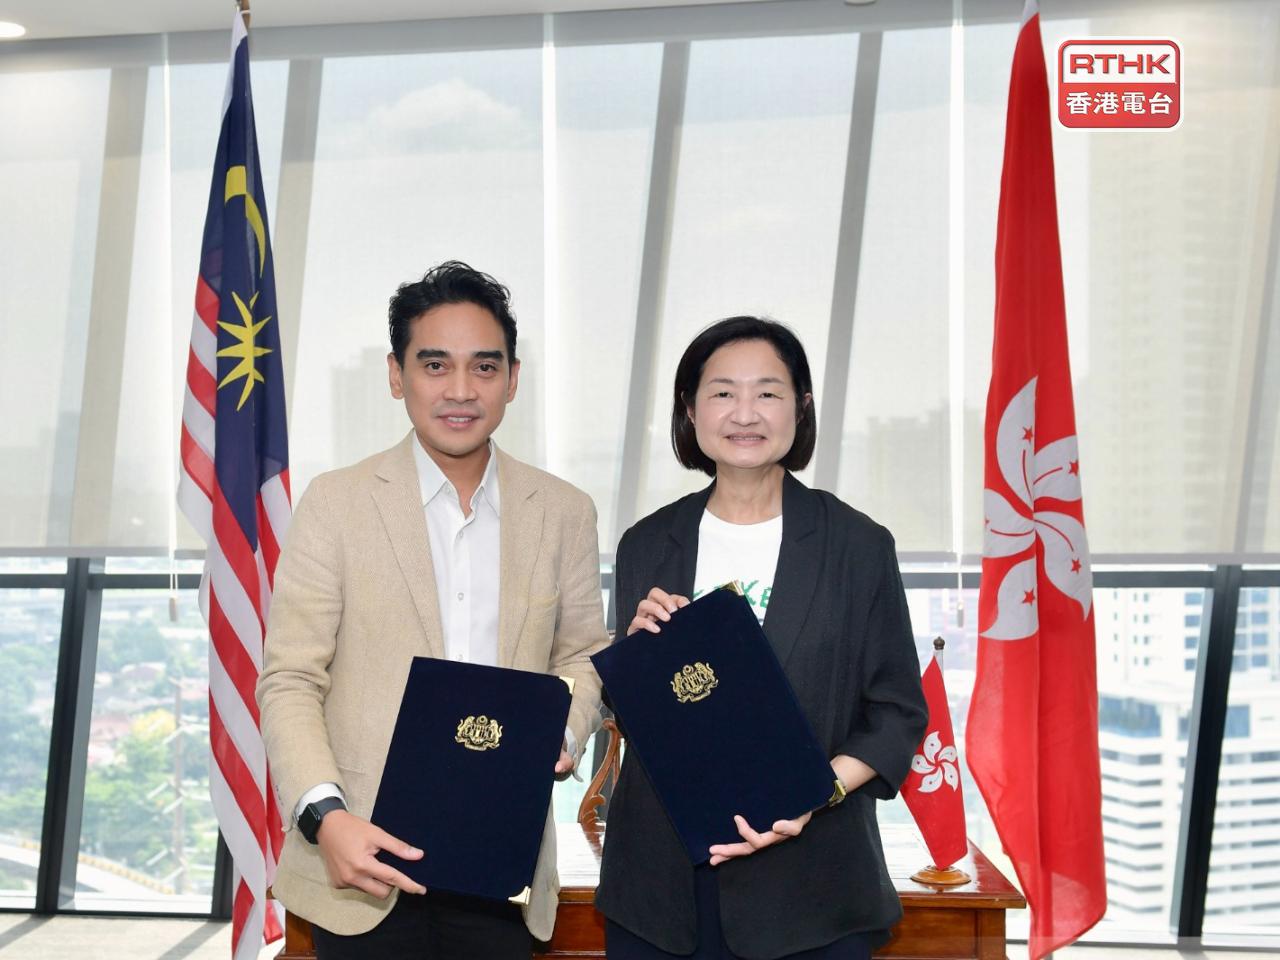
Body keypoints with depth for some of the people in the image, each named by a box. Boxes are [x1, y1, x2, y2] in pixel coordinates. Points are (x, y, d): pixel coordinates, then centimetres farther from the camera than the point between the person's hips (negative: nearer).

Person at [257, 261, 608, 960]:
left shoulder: (565, 513, 6)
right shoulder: (336, 502, -2)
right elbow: (289, 680, -4)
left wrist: (562, 734, -7)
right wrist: (325, 816, -17)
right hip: (367, 861, -2)